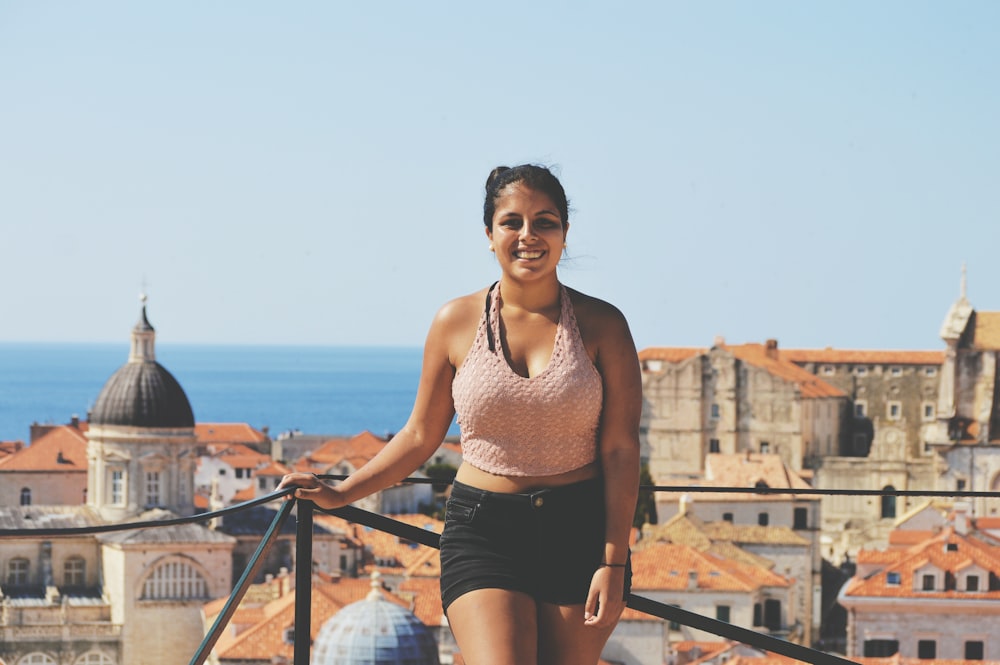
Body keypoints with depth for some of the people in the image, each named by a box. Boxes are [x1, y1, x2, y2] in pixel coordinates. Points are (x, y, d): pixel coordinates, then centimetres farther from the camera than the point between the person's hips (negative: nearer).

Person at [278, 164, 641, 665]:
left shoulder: (601, 325, 0)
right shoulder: (457, 322, 2)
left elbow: (620, 451, -2)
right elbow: (421, 436, 13)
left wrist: (613, 563, -7)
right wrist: (340, 495, 10)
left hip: (580, 534, 0)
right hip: (484, 531, 0)